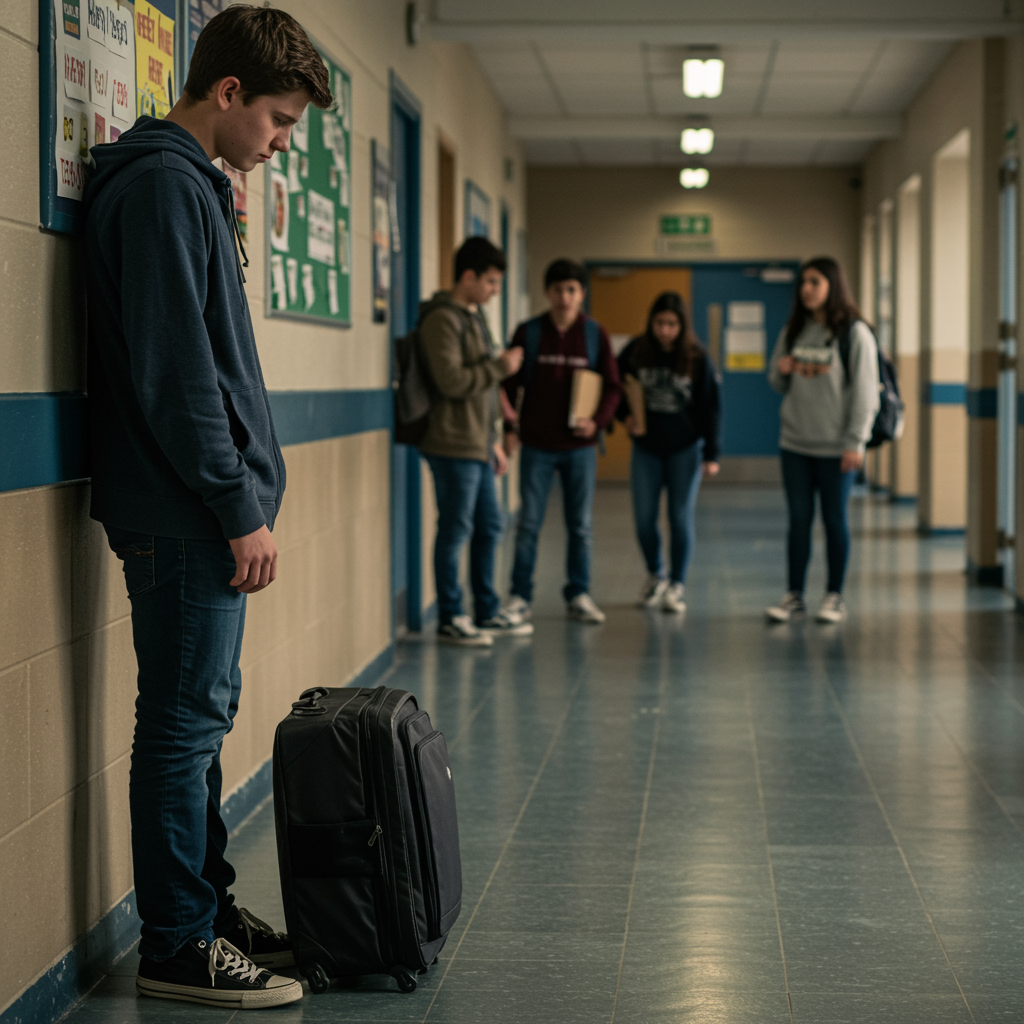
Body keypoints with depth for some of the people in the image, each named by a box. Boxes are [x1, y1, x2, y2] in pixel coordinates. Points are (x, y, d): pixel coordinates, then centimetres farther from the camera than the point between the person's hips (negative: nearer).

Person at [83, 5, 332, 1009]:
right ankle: (179, 948, 3)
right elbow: (174, 372, -20)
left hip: (204, 513, 10)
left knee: (201, 719, 15)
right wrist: (241, 509, -17)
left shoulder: (189, 185, 18)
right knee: (184, 724, -4)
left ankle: (207, 908, 24)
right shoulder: (164, 185, -13)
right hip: (184, 515, -10)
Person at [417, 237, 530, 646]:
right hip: (453, 445, -9)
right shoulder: (442, 319, -13)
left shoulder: (474, 317, 18)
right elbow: (452, 382, -22)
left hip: (477, 446, 9)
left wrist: (494, 440, 21)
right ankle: (450, 620, 6)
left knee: (489, 527, 14)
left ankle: (488, 612, 24)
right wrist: (500, 367, -12)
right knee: (455, 531, -3)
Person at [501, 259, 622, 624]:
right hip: (536, 446, -1)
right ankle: (520, 597, 8)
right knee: (529, 524, 1)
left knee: (581, 525, 6)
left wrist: (598, 421, -12)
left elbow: (612, 386, 4)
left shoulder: (595, 335, 2)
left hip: (580, 446, 1)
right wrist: (510, 428, -6)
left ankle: (579, 596, 16)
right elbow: (510, 384, 3)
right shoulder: (528, 333, 0)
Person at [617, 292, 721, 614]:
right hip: (646, 447, 2)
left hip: (685, 448, -2)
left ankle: (677, 584, 13)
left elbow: (710, 407, -5)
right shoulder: (635, 352, -4)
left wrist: (711, 453, -8)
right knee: (644, 518, 4)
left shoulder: (697, 358, -8)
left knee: (681, 518, 0)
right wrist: (627, 415, -13)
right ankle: (655, 575, 28)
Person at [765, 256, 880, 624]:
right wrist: (781, 371, -7)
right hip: (795, 442, 4)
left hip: (836, 446, -4)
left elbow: (864, 390, -9)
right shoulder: (793, 331, 9)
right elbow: (777, 383, 17)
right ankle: (794, 595, 12)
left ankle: (835, 597, 14)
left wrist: (855, 442, -13)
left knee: (835, 520, 4)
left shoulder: (854, 333, -7)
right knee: (799, 518, 6)